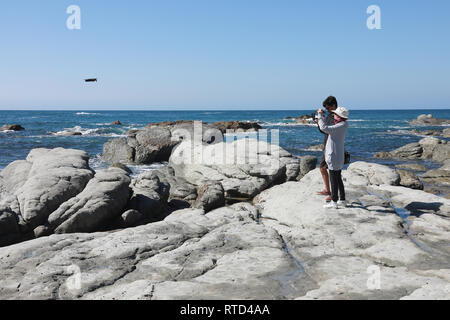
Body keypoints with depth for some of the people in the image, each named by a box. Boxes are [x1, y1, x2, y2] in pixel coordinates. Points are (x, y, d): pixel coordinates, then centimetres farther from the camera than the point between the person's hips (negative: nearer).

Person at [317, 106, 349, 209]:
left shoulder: (341, 126, -20)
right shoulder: (341, 125, 9)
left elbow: (324, 128, -27)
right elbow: (328, 128, 20)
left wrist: (320, 116, -15)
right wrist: (322, 116, 15)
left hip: (334, 157, -10)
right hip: (338, 158, 10)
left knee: (334, 180, -3)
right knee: (338, 179, 17)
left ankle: (334, 202, 4)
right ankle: (342, 200, 25)